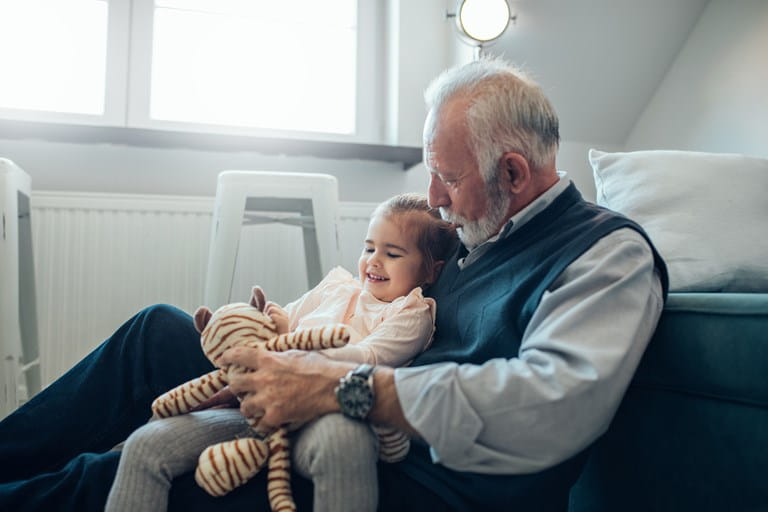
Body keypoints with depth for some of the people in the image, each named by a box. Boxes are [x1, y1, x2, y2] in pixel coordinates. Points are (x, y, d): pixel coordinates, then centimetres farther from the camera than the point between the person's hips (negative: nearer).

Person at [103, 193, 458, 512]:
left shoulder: (412, 314, 7)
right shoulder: (336, 285, 25)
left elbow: (367, 359, -9)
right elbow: (282, 322, 30)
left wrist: (291, 336, -13)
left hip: (322, 418, -6)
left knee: (346, 437, -45)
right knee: (146, 444, -11)